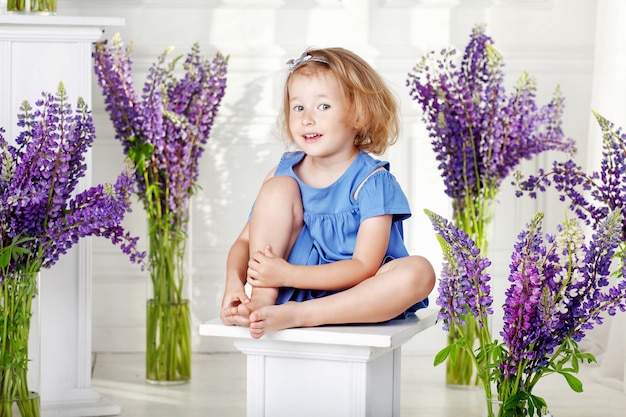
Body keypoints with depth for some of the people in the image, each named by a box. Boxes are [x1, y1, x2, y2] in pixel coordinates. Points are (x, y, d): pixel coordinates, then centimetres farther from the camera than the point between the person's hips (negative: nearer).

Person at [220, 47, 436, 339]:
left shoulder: (372, 181, -14)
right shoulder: (286, 172, 1)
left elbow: (364, 266, -21)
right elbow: (246, 241, 2)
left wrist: (287, 274, -27)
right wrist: (234, 281, -20)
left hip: (355, 295, -3)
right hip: (293, 288, 3)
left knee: (419, 272, -33)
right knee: (277, 187, -10)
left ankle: (293, 315, -35)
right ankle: (261, 302, -19)